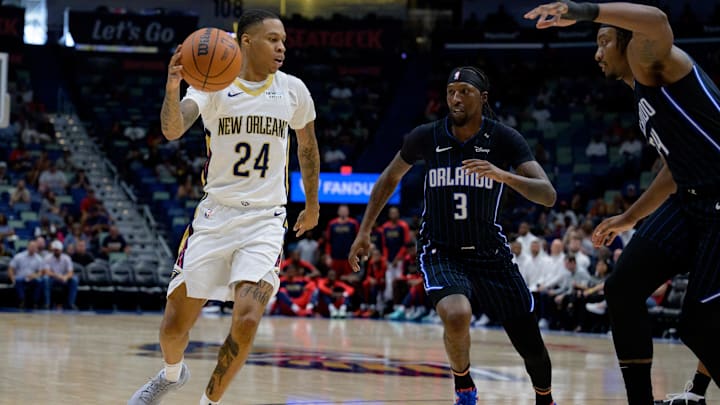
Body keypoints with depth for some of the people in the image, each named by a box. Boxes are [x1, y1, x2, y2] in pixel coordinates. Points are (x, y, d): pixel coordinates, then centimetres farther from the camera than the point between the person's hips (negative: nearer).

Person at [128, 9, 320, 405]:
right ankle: (172, 373, 40)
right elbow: (172, 130, -25)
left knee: (246, 319, -20)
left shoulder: (293, 90, 1)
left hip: (265, 220, 0)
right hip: (215, 216, 0)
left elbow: (307, 145, 20)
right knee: (175, 323, 5)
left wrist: (312, 204, 27)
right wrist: (172, 89, -45)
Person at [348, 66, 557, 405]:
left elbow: (548, 196, -19)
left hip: (490, 252, 1)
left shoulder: (504, 139, -12)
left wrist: (503, 175, -36)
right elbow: (389, 179, 10)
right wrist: (365, 231, 6)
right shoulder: (426, 137, -9)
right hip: (441, 252, -1)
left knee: (531, 346, 5)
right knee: (457, 315, -33)